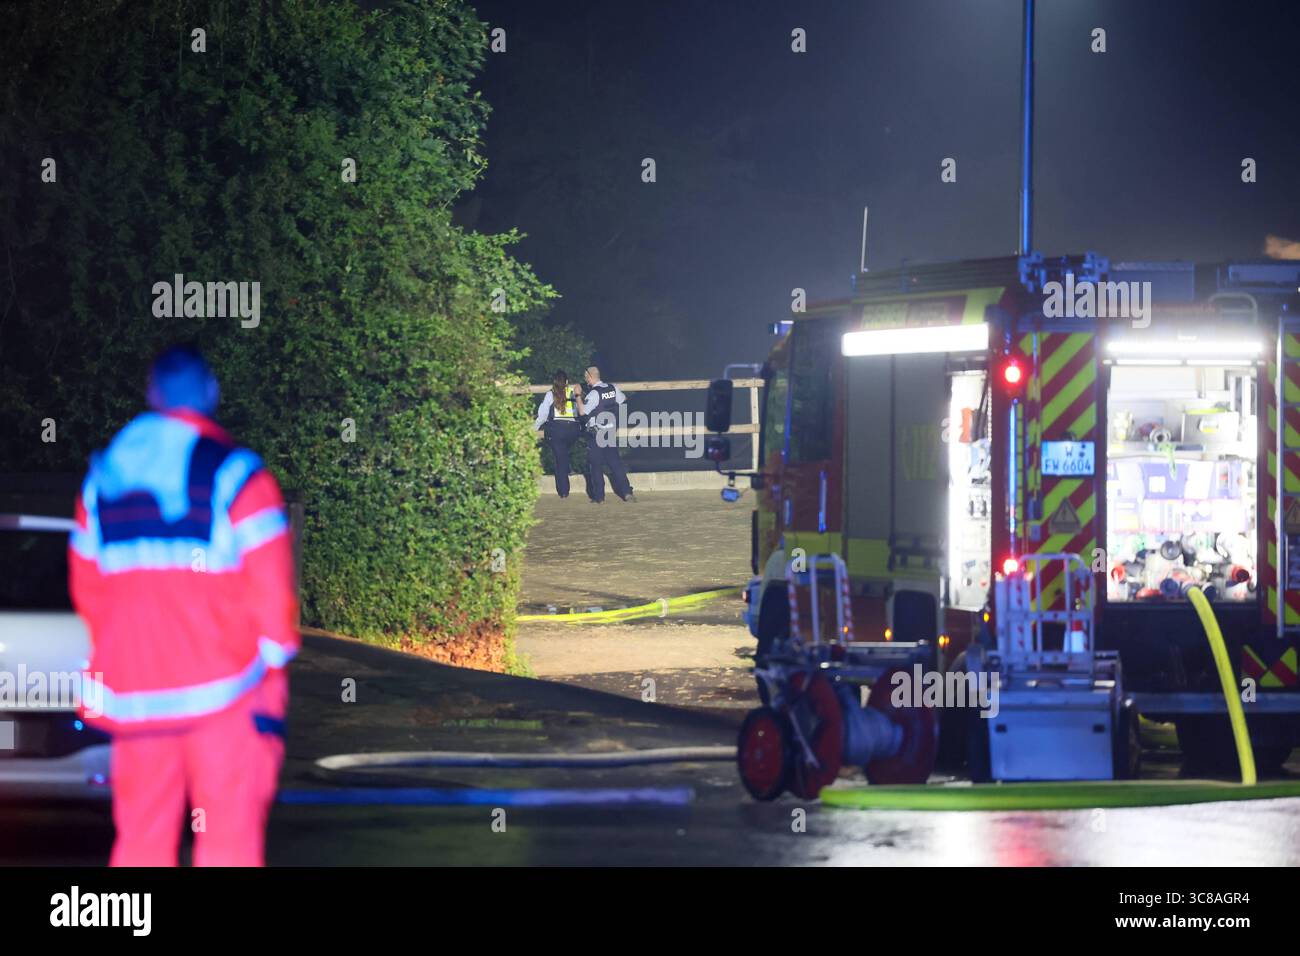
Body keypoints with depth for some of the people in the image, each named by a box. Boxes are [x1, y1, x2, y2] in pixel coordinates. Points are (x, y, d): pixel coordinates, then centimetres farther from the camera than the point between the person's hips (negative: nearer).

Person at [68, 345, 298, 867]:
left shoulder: (102, 481, 10)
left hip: (133, 693, 4)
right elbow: (270, 586, -8)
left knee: (141, 840, 8)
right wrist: (273, 674, 0)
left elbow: (87, 587, 13)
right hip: (223, 690, -4)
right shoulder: (237, 476, -5)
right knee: (229, 840, -3)